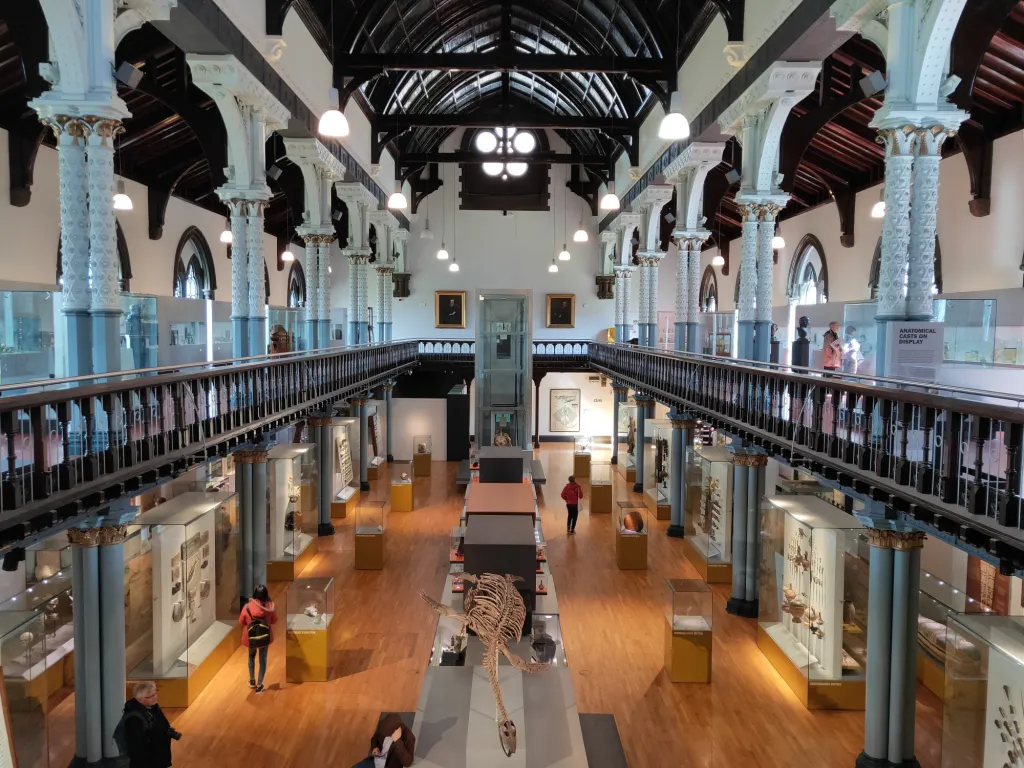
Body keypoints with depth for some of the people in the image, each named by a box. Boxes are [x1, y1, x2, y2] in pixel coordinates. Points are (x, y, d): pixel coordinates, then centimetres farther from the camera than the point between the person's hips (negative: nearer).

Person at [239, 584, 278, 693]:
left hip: (251, 637, 0)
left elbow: (241, 622, -4)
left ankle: (252, 681, 40)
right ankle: (259, 685, 24)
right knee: (263, 659, 16)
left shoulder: (247, 607, -19)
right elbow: (274, 621, 0)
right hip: (265, 637, 0)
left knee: (251, 657, 27)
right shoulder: (269, 606, -16)